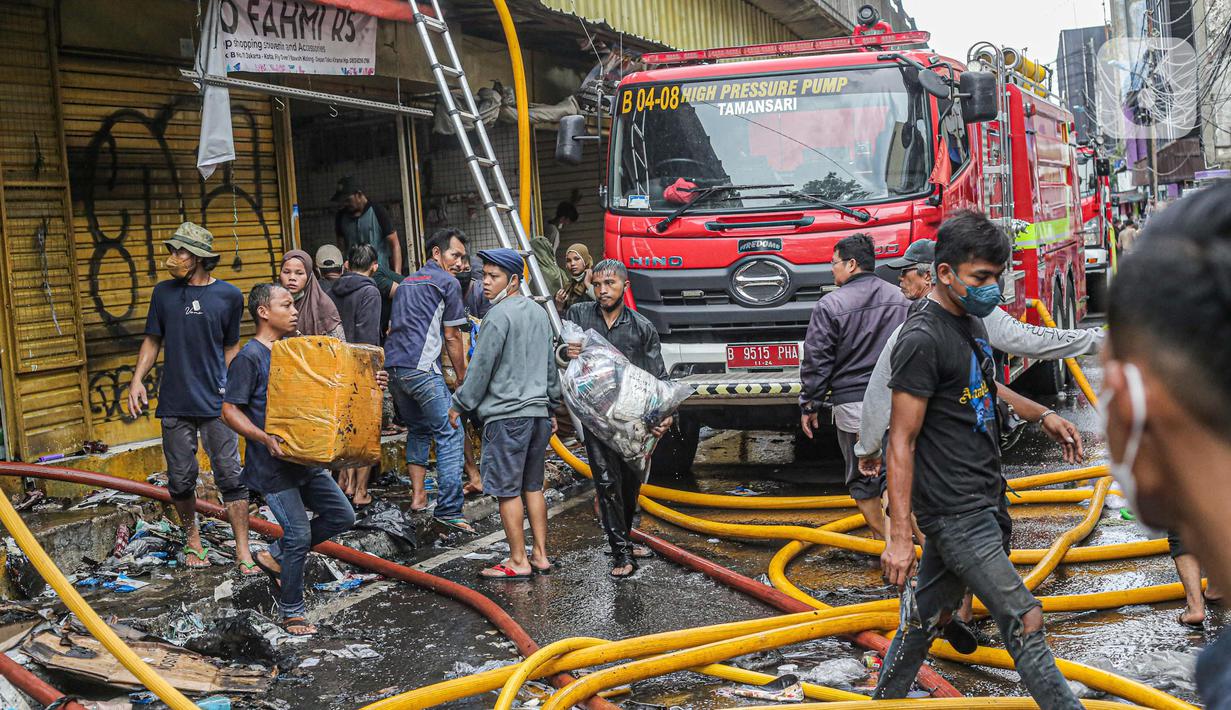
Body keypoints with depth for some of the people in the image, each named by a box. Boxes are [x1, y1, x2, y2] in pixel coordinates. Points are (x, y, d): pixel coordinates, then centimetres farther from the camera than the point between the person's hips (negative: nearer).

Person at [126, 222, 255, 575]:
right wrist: (137, 380, 2)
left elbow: (231, 347, 9)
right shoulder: (164, 292, 6)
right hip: (175, 403, 2)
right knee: (181, 479, 8)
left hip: (216, 402, -2)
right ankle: (192, 539, 28)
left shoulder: (229, 296, 0)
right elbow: (153, 340, 13)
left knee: (231, 476, -3)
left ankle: (243, 551, 3)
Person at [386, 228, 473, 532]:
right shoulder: (448, 283, 2)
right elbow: (452, 338, 3)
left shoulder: (406, 283, 25)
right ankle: (449, 509, -12)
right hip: (422, 368, -8)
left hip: (393, 366, 8)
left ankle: (418, 494, 20)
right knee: (449, 434, -6)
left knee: (417, 429, 24)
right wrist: (462, 377, 12)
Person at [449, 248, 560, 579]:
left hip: (506, 415, -8)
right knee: (533, 487, 14)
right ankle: (540, 556, 16)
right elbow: (552, 364, 21)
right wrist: (552, 407, 29)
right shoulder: (539, 312, 14)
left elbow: (481, 367, -11)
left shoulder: (499, 315, -12)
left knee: (507, 491, -2)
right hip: (538, 412, 8)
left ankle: (518, 562, 2)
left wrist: (460, 405, 0)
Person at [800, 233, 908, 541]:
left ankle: (884, 538, 13)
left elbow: (816, 362, -7)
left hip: (852, 403, -4)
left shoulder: (830, 305, -10)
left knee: (862, 480, 9)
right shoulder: (898, 298, 7)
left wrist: (809, 404, 2)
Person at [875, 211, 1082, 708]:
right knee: (1023, 621, -7)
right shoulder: (923, 339, -18)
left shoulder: (970, 322, 11)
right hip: (955, 512, -9)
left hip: (979, 498, 9)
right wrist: (899, 535, -19)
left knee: (928, 616, 16)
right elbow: (901, 442, -18)